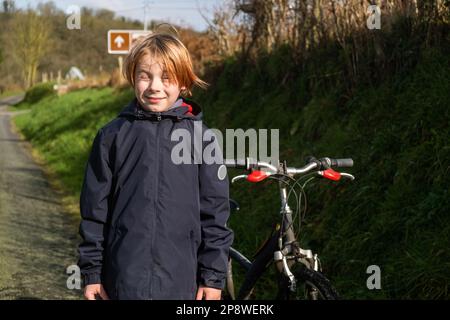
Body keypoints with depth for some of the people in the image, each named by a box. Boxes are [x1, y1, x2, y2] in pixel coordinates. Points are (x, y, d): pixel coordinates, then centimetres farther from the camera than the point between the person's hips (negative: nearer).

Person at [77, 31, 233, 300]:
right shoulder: (113, 136, 2)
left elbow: (215, 212, 1)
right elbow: (95, 209, 5)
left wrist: (214, 277, 0)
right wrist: (91, 272, 4)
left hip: (181, 285, 0)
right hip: (123, 282, 0)